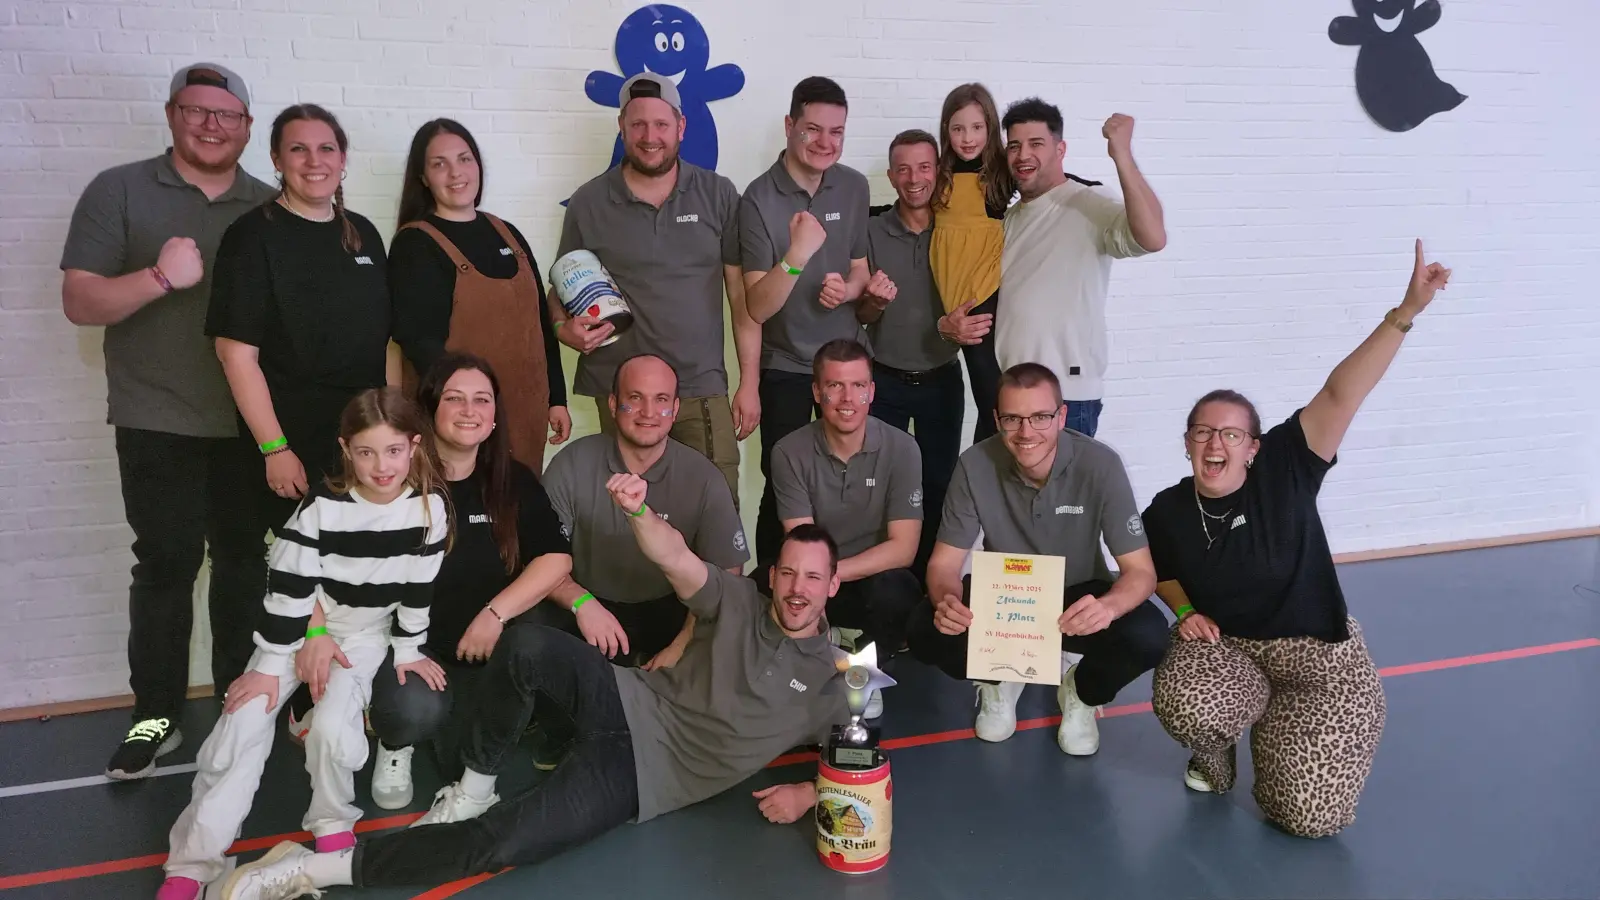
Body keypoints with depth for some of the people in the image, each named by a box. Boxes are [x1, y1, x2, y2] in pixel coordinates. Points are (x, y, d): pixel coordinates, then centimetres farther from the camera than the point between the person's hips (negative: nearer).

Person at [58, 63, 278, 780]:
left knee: (245, 560, 9)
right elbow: (79, 302, -4)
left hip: (251, 424, 3)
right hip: (158, 424, -2)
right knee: (165, 566, 0)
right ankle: (156, 714, 13)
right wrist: (159, 277, -22)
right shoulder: (119, 192, 1)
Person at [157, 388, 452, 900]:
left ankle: (331, 823, 6)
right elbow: (288, 586, -17)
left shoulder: (428, 507, -17)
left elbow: (420, 587, -6)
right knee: (242, 723, -12)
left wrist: (408, 651, -1)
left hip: (367, 633, 0)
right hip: (301, 628, 0)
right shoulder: (322, 504, -20)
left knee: (334, 725, -22)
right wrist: (269, 665, -15)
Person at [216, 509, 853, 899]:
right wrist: (637, 511, -36)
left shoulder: (829, 682, 2)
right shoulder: (740, 605, 2)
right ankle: (475, 787, -5)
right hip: (629, 706, 2)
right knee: (527, 645, -28)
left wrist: (807, 795, -15)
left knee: (499, 844, -22)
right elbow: (675, 558, -14)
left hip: (643, 778, -2)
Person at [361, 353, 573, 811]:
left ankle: (451, 719, 25)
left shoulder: (515, 481, 1)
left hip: (483, 648, 3)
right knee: (416, 711, -33)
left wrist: (495, 614, -17)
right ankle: (396, 743, 7)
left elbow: (557, 558, -4)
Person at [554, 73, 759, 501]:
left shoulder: (719, 195, 4)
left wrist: (750, 382, 1)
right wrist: (566, 329, -10)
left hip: (703, 391, 0)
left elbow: (741, 293, 5)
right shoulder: (588, 203, 4)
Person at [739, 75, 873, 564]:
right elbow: (757, 307, -20)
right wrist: (796, 255, -37)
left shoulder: (855, 187, -1)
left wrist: (847, 289, -13)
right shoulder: (759, 198, -16)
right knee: (783, 489, 5)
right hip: (785, 367, -4)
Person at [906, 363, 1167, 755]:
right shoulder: (975, 465, -21)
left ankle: (1081, 691, 6)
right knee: (926, 631, -27)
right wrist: (946, 600, -40)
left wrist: (1109, 605, -47)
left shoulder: (1100, 464, -24)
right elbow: (945, 561, -15)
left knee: (1148, 637, -30)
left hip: (1077, 596, 0)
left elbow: (1140, 570, -22)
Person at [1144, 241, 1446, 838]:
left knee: (1310, 815, -11)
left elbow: (1342, 395, -26)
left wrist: (1405, 313, -36)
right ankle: (1216, 754, 6)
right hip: (1225, 649, 1)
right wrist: (1186, 612, -7)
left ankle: (1276, 721, 24)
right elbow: (1165, 576, 15)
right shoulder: (1166, 511, -6)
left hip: (1318, 655, -1)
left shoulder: (1284, 470, -14)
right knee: (1183, 706, -35)